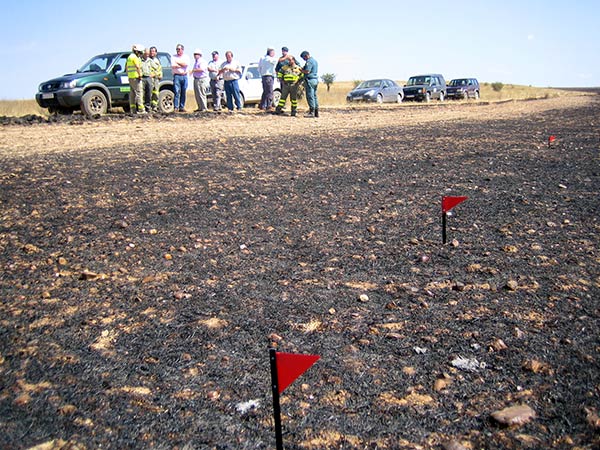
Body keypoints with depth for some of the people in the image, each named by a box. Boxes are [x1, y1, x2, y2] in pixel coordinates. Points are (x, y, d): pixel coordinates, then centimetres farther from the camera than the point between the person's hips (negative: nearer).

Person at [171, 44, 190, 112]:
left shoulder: (186, 57, 12)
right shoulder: (173, 57, 10)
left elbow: (187, 64, -8)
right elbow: (173, 65, -7)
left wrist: (178, 62, -6)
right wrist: (182, 65, -5)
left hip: (184, 76, 2)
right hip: (177, 76, -2)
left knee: (183, 93, 3)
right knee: (177, 92, -10)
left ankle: (182, 107, 8)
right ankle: (176, 107, -11)